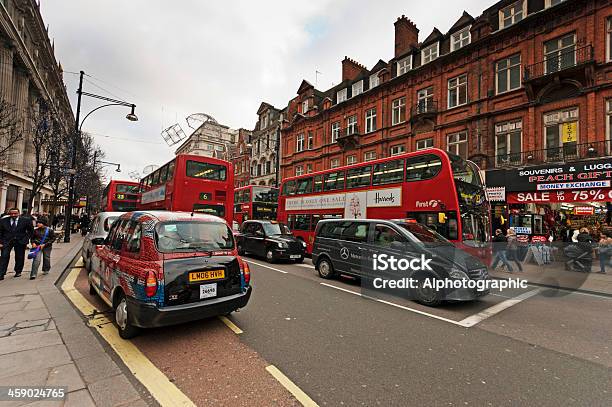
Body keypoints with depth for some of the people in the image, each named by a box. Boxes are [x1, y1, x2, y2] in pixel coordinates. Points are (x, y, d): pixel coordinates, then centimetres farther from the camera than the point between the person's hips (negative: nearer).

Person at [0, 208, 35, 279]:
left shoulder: (26, 220, -3)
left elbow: (30, 230, 6)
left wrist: (26, 238, -3)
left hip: (20, 241, 0)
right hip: (6, 241, 0)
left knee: (19, 257, 9)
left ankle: (18, 272, 24)